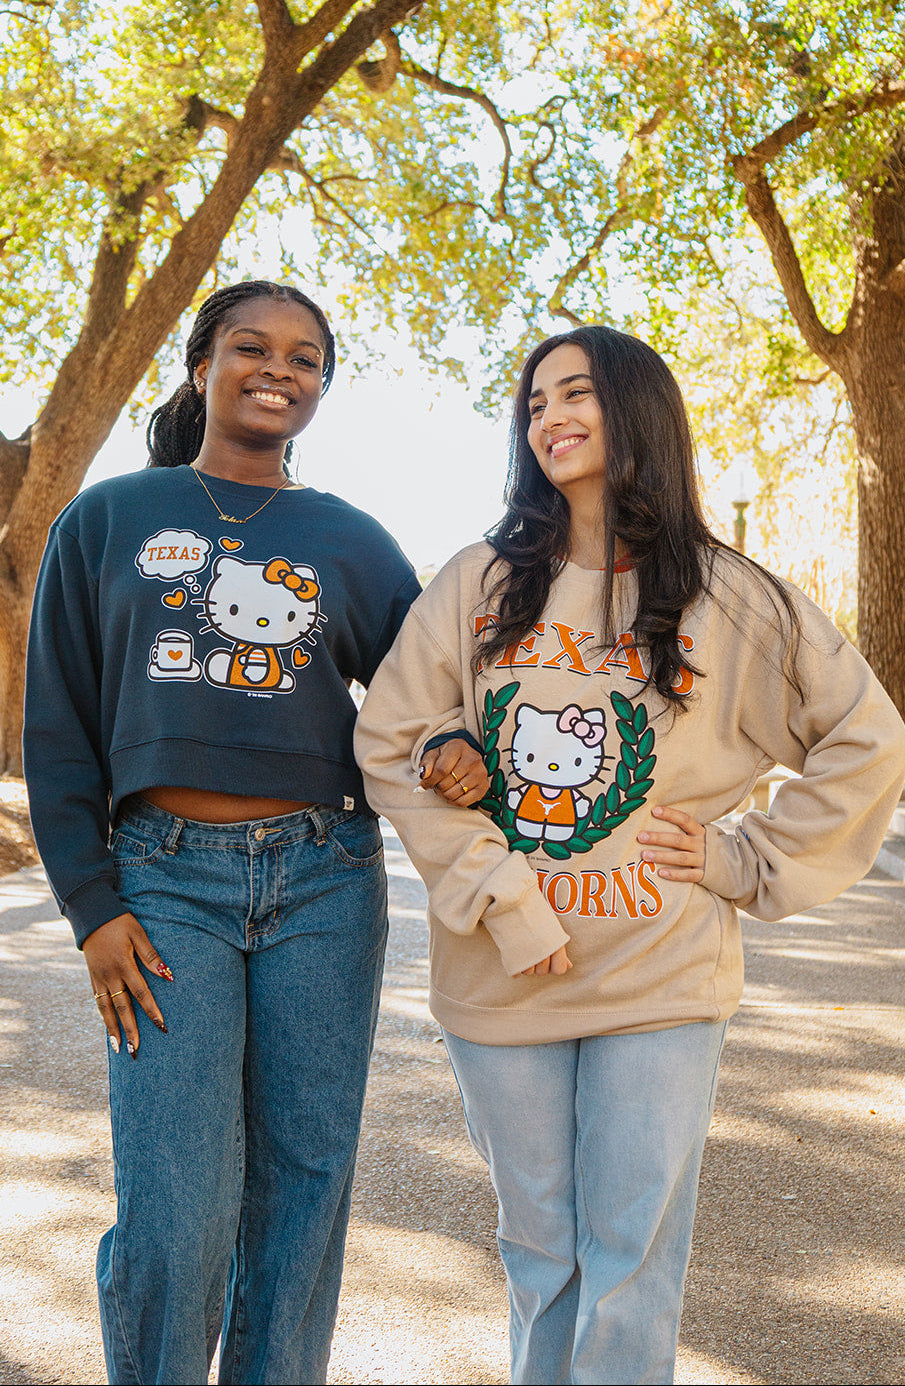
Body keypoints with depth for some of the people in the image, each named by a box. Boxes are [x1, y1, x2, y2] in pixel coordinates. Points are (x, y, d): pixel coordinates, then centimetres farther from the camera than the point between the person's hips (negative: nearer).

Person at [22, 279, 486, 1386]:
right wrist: (93, 907, -2)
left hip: (324, 880, 2)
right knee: (176, 1210, -6)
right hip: (167, 879, -1)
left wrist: (457, 745, -9)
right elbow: (59, 731, 6)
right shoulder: (106, 522, 9)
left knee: (304, 1180, 6)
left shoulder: (351, 543, 12)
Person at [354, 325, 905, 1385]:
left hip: (663, 978, -1)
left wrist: (748, 862, -3)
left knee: (633, 1269, 5)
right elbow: (389, 742, -3)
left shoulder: (730, 599, 0)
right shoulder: (479, 584, 2)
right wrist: (499, 899, -11)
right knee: (541, 1256, 15)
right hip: (503, 975, 1)